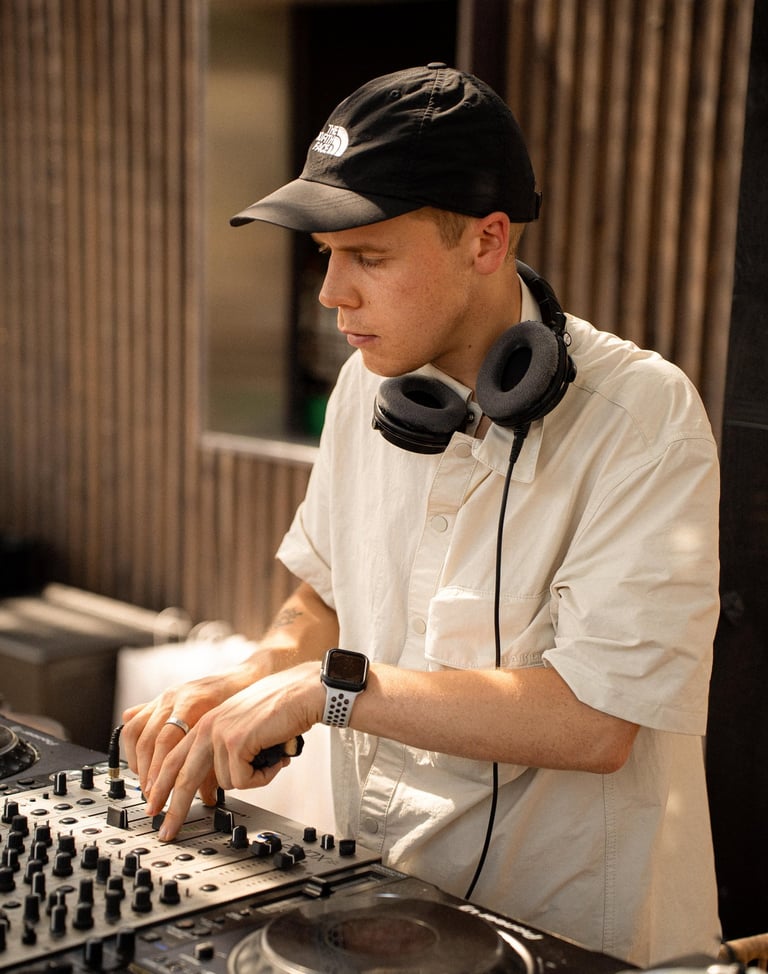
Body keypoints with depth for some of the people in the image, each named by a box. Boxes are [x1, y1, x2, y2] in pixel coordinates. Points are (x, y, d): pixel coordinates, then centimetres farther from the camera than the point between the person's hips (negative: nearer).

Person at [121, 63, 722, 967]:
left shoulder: (643, 414, -17)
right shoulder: (368, 386, 3)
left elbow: (594, 721, -22)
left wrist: (329, 686, -20)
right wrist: (252, 681, -5)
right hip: (382, 895, 5)